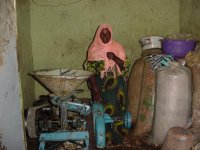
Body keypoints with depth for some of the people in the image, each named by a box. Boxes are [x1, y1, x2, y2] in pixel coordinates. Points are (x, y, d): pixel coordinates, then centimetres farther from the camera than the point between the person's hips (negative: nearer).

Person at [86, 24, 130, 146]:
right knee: (104, 112, 2)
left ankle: (117, 138, 19)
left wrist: (114, 58, -19)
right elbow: (90, 72, -7)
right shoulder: (94, 49, -4)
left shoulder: (117, 47, 2)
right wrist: (95, 90, -14)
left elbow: (126, 66, -2)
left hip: (117, 86, 2)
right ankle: (105, 139, 17)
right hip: (101, 86, -2)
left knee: (118, 110, 4)